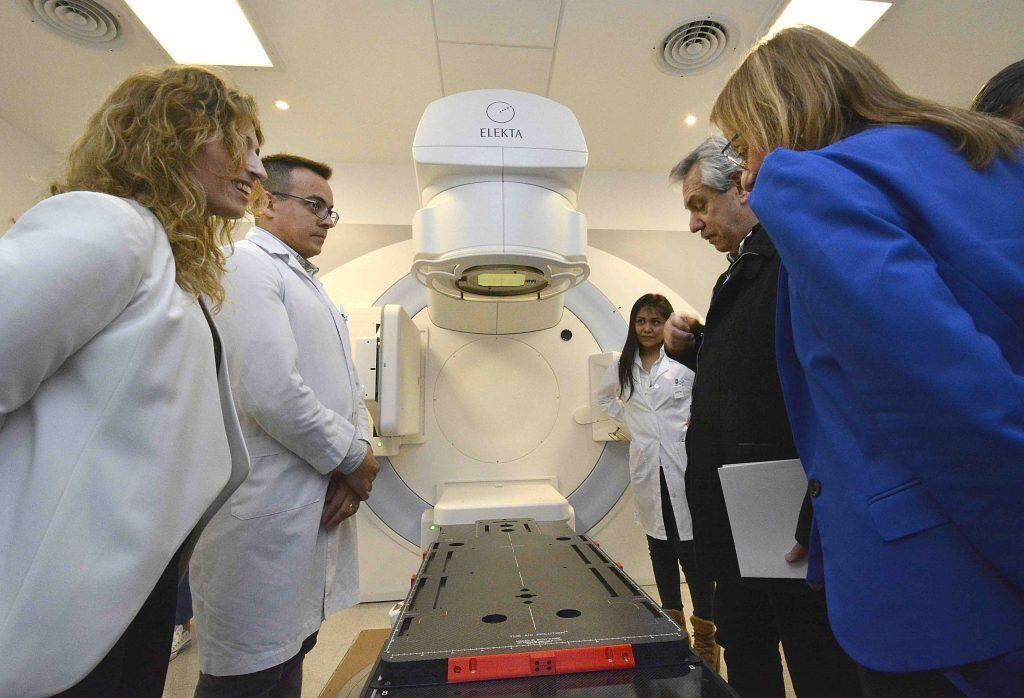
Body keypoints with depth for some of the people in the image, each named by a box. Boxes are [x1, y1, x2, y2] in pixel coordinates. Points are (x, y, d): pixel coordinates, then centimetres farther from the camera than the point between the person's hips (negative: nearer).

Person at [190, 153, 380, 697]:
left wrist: (355, 453, -2)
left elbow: (346, 387, 14)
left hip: (315, 513, 9)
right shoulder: (244, 265, -10)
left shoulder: (308, 284, 18)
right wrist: (353, 457, -12)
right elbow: (272, 394, -24)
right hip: (266, 522, -9)